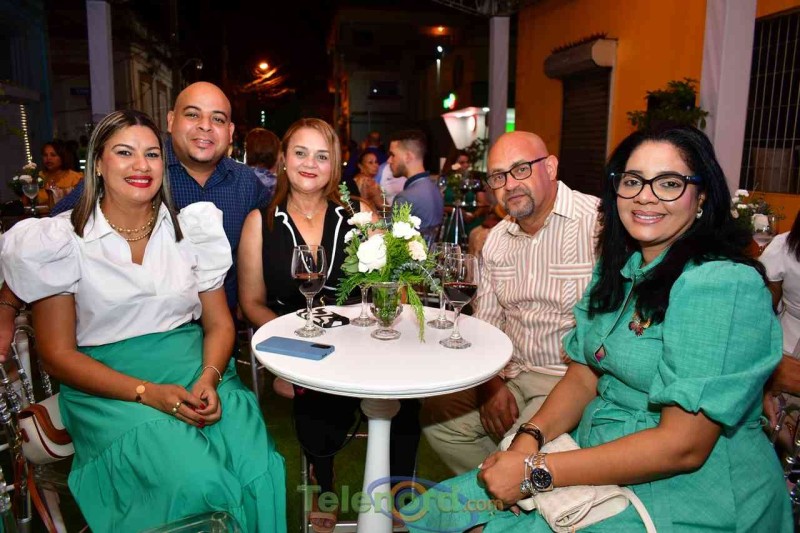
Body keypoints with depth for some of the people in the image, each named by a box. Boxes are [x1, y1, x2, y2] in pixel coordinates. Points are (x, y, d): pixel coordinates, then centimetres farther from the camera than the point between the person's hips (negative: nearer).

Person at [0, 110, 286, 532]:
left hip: (198, 373, 3)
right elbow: (58, 354, -2)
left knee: (259, 472, -24)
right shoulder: (59, 239, -1)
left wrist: (208, 379, -13)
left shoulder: (192, 227, 7)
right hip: (108, 387, -2)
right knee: (197, 483, -27)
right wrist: (148, 393, -16)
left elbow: (219, 323, 8)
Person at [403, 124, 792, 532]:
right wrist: (530, 437, -14)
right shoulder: (617, 268, 6)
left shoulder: (721, 284, -19)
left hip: (688, 495, -6)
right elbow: (582, 378, 5)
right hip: (602, 461, 7)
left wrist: (538, 472, -23)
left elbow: (683, 446, -23)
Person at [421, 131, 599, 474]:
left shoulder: (599, 222, -15)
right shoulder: (497, 238, 9)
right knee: (437, 416, -2)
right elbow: (486, 322, 11)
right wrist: (490, 385, -3)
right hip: (512, 374, 7)